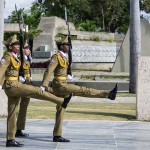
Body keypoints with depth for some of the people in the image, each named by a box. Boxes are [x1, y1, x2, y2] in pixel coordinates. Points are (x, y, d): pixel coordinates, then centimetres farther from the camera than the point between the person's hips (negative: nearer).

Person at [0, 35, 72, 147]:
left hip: (15, 86, 10)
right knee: (37, 91, -10)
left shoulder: (15, 57, 17)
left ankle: (10, 139, 8)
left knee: (12, 113, 7)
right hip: (12, 86, -10)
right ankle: (62, 102, -4)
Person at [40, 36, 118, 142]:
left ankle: (57, 136, 11)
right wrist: (44, 86, -23)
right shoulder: (56, 57, -11)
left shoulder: (64, 57, 16)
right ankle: (108, 94, -17)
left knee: (60, 110, 9)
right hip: (60, 86, -10)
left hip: (62, 86, 10)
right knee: (83, 90, -14)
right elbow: (48, 72, -18)